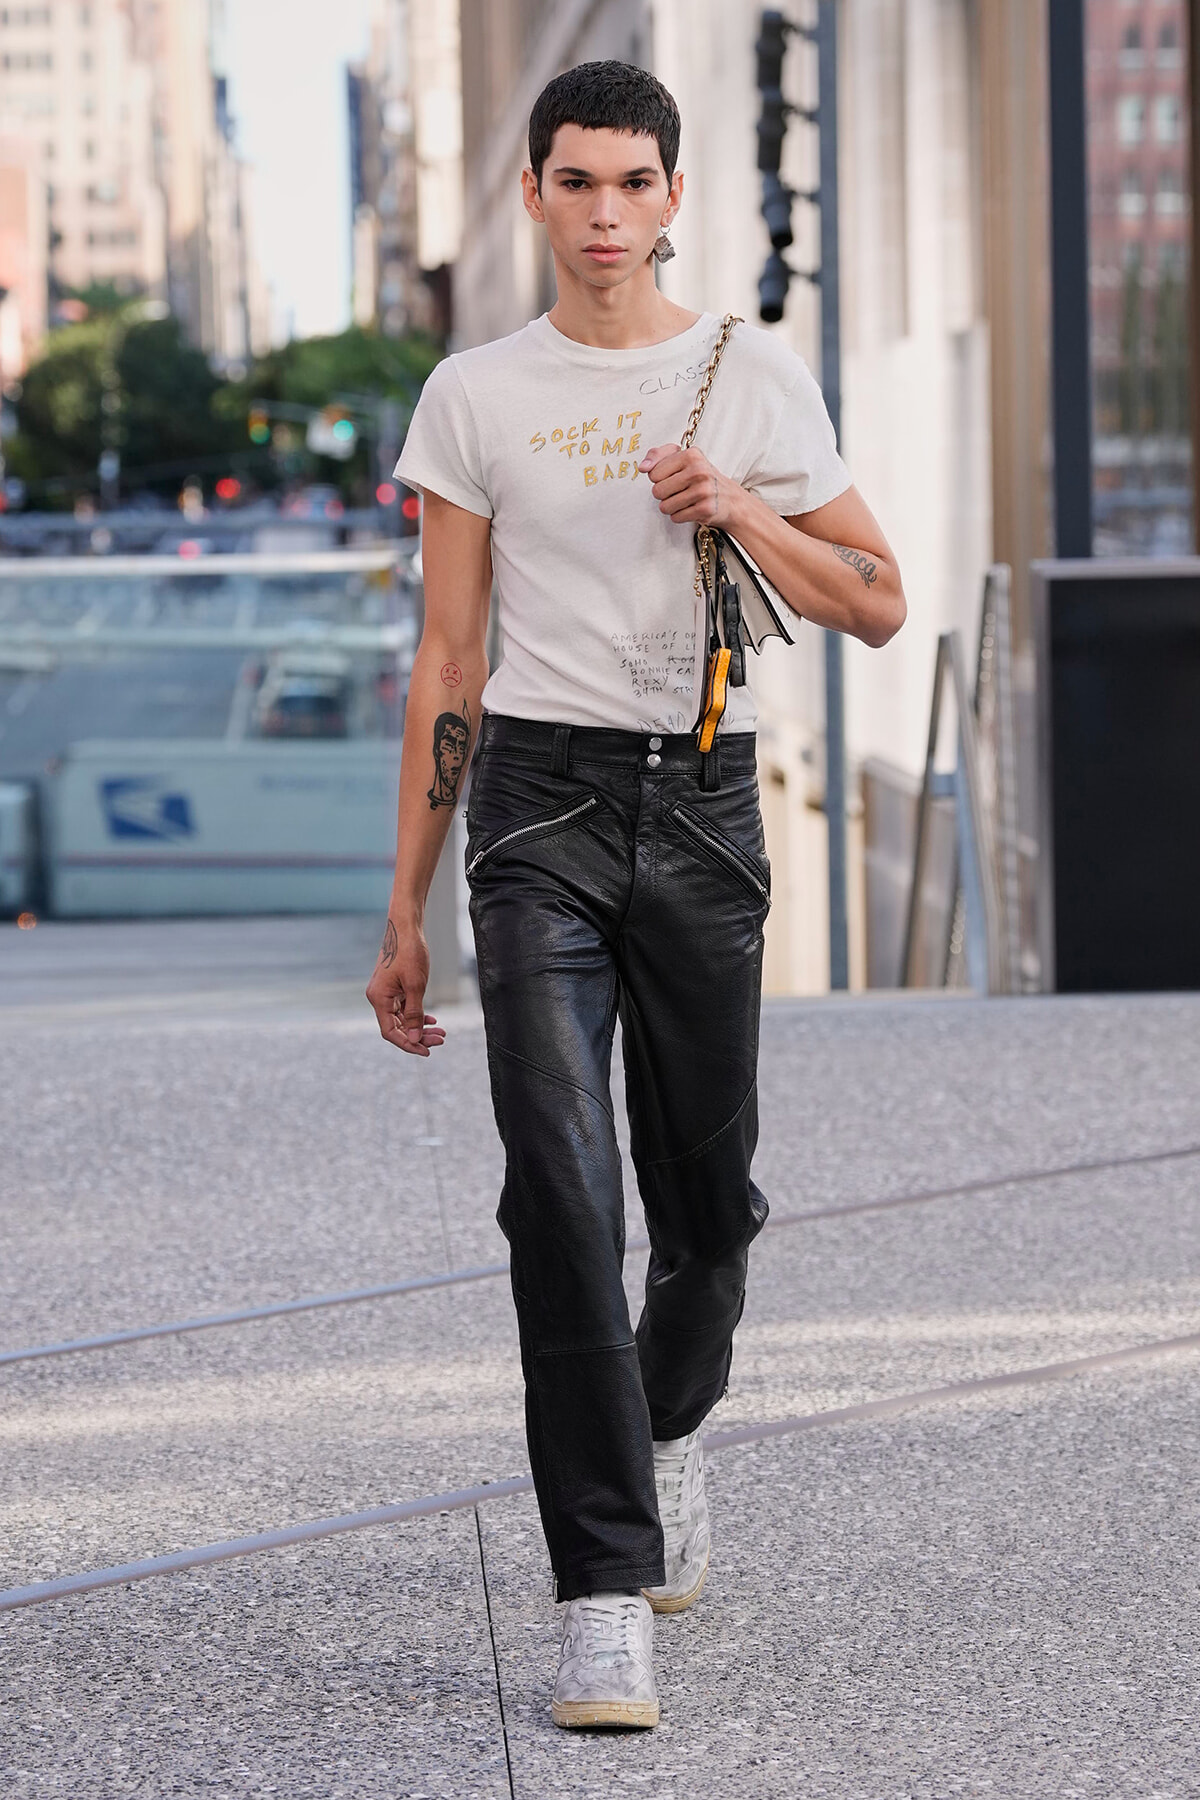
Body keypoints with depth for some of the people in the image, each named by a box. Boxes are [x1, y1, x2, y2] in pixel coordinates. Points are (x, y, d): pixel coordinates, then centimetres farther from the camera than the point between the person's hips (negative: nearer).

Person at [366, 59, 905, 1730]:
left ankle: (669, 1424, 42)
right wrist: (406, 907, 5)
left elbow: (876, 605, 8)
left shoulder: (755, 374, 6)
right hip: (539, 798, -1)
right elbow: (449, 659, 7)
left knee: (708, 1195, 8)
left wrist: (740, 510, -11)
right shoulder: (476, 396, 5)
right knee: (563, 1186, -15)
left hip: (703, 800, 2)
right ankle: (608, 1601, -14)